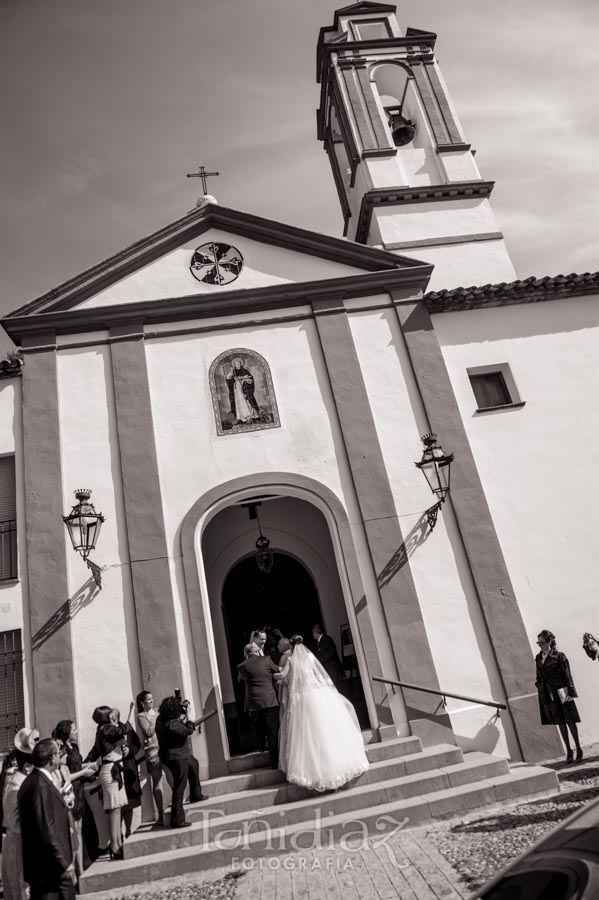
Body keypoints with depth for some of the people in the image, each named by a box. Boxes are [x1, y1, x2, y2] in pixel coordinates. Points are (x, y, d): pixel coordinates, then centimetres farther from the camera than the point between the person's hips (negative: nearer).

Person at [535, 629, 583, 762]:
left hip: (561, 692, -5)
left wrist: (570, 692, -12)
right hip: (547, 695, 5)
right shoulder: (538, 658, 6)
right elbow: (539, 677, 12)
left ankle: (578, 748, 19)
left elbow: (567, 675, -9)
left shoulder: (559, 656, -9)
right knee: (560, 722, 11)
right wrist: (540, 688, 8)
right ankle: (568, 751, 21)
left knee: (570, 721, 4)